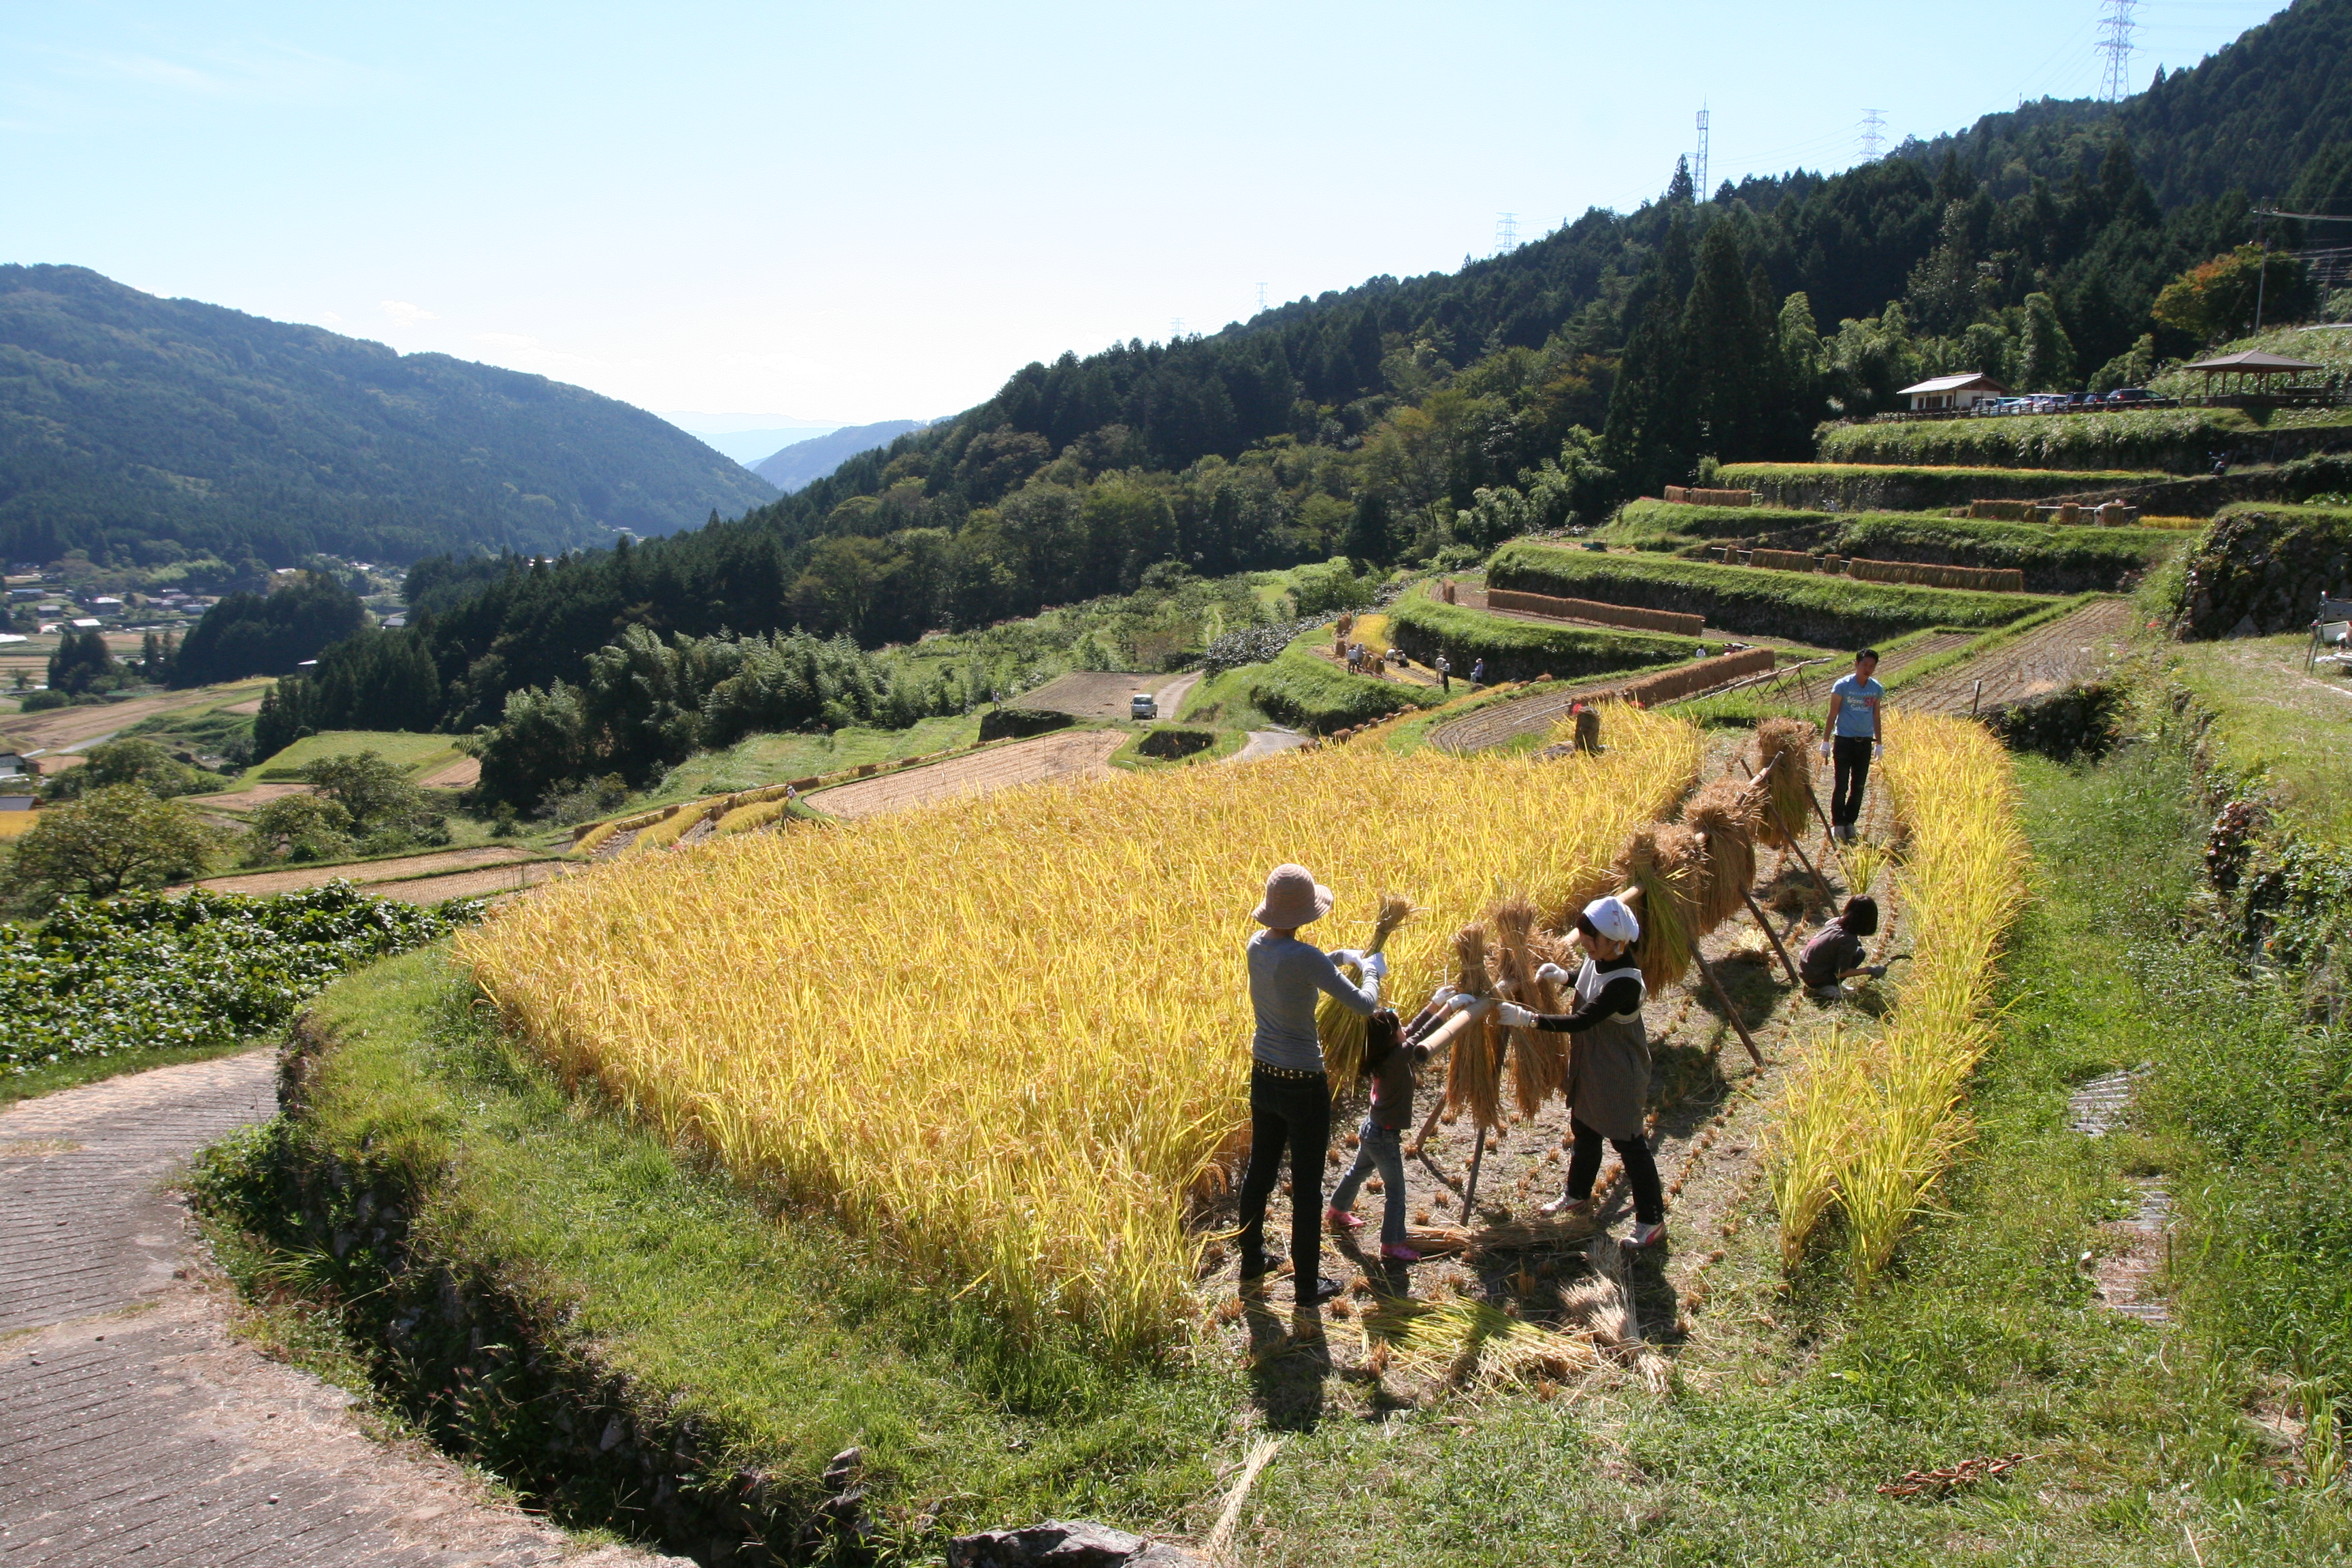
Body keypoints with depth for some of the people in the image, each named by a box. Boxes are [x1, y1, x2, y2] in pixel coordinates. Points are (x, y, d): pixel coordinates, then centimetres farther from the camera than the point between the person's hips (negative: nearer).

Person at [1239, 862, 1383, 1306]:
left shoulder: (1257, 945, -3)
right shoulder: (1304, 957, -26)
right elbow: (1364, 1006, -22)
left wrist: (1338, 956, 17)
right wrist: (1372, 971, -3)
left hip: (1263, 1077, 7)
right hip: (1304, 1086, -7)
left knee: (1260, 1171, 22)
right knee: (1306, 1187, 7)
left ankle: (1251, 1259, 39)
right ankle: (1307, 1285, 20)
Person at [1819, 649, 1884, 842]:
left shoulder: (1877, 689, 5)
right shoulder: (1843, 686, -8)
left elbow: (1876, 717, 14)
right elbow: (1833, 714, -4)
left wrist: (1879, 743, 15)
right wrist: (1826, 740, -5)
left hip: (1865, 742, 4)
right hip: (1844, 740, -4)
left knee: (1859, 786, 8)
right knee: (1841, 785, -2)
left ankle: (1850, 822, 19)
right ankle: (1837, 824, 8)